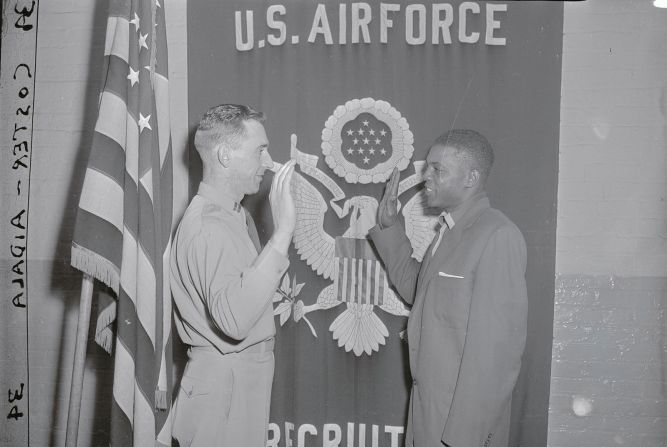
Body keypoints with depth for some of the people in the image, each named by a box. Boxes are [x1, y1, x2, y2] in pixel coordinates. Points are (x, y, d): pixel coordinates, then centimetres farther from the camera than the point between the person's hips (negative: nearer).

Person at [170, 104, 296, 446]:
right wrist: (282, 233, -37)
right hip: (224, 382, -9)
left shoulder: (237, 214, 11)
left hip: (247, 375, 9)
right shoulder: (206, 225, -21)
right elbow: (234, 319, -37)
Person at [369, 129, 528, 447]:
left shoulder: (498, 236, -20)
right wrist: (389, 228, 9)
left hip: (462, 418, -8)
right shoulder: (450, 231, 8)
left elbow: (498, 346, -23)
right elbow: (414, 289, 18)